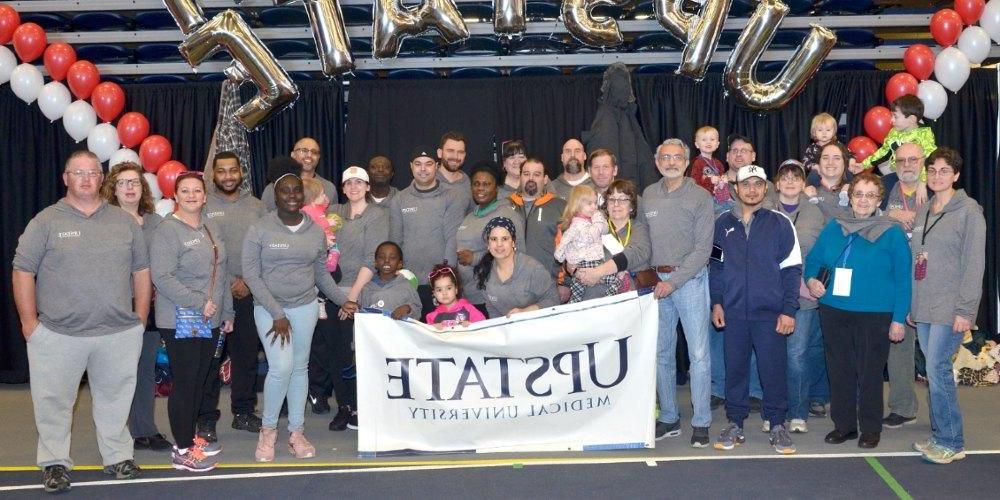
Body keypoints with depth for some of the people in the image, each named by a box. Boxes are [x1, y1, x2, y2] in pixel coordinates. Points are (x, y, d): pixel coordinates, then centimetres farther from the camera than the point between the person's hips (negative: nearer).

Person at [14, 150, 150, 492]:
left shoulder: (125, 221, 10)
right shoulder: (46, 221, 2)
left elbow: (141, 271, 13)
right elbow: (23, 271, 0)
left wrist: (140, 319, 8)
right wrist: (29, 321, -4)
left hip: (120, 334, 2)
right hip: (58, 335, -2)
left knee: (115, 399, 10)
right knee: (54, 402, 5)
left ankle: (118, 457, 24)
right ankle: (54, 463, 18)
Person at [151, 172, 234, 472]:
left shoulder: (211, 228, 13)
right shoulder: (168, 231, -10)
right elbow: (162, 277, -19)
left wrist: (226, 312, 19)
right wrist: (200, 302, -20)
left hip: (211, 320, 7)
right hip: (181, 321, -7)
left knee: (202, 380, 13)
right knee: (185, 383, -4)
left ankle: (189, 436, 26)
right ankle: (183, 451, 4)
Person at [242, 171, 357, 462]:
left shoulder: (315, 231, 5)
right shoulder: (259, 230, -7)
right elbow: (251, 275, -10)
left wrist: (343, 300, 6)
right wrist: (277, 314, -14)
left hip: (305, 307, 3)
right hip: (269, 308, -3)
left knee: (300, 367, 9)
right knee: (281, 367, -13)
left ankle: (296, 431, 21)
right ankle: (268, 429, 7)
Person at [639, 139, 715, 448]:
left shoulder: (700, 197, -3)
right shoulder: (647, 196, 10)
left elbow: (702, 249, -9)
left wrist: (673, 282, -15)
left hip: (689, 279, -4)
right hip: (656, 280, 4)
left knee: (698, 352, -4)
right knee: (661, 352, 9)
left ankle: (701, 422, 3)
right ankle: (669, 419, 19)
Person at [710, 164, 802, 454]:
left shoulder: (780, 224, 1)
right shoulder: (723, 224, 8)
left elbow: (792, 269, -1)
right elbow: (715, 266, 13)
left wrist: (789, 310, -6)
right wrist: (716, 302, 6)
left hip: (770, 312, -2)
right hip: (733, 312, 2)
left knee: (773, 368, 1)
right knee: (735, 368, 7)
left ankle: (777, 424, 14)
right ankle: (735, 424, 18)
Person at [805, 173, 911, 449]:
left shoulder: (892, 233, -4)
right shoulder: (833, 228, 6)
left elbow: (902, 279, -5)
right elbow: (813, 258, 16)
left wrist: (898, 319, -9)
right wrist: (811, 279, -6)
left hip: (874, 315, -3)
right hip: (834, 311, 4)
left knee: (870, 372, 5)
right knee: (839, 369, 10)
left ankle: (871, 429, 19)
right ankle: (843, 424, 23)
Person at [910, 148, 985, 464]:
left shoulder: (969, 211, -5)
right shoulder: (922, 212, 15)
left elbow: (974, 263, -10)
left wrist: (966, 309, -15)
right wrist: (911, 303, 12)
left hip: (950, 308, -6)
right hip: (923, 307, 6)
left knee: (937, 369, -10)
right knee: (935, 371, 9)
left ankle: (950, 442, 1)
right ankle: (940, 437, 17)